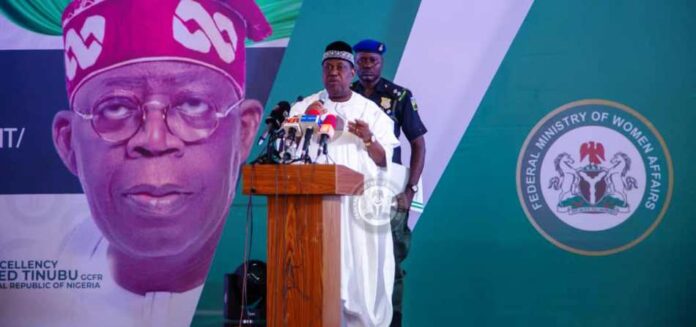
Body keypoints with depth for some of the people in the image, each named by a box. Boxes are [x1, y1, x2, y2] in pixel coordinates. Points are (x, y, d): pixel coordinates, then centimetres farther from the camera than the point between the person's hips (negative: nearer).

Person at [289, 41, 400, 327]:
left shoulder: (370, 110, 9)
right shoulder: (304, 108, 10)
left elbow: (384, 161, 5)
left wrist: (368, 139, -13)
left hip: (361, 204, 0)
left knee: (362, 270, -2)